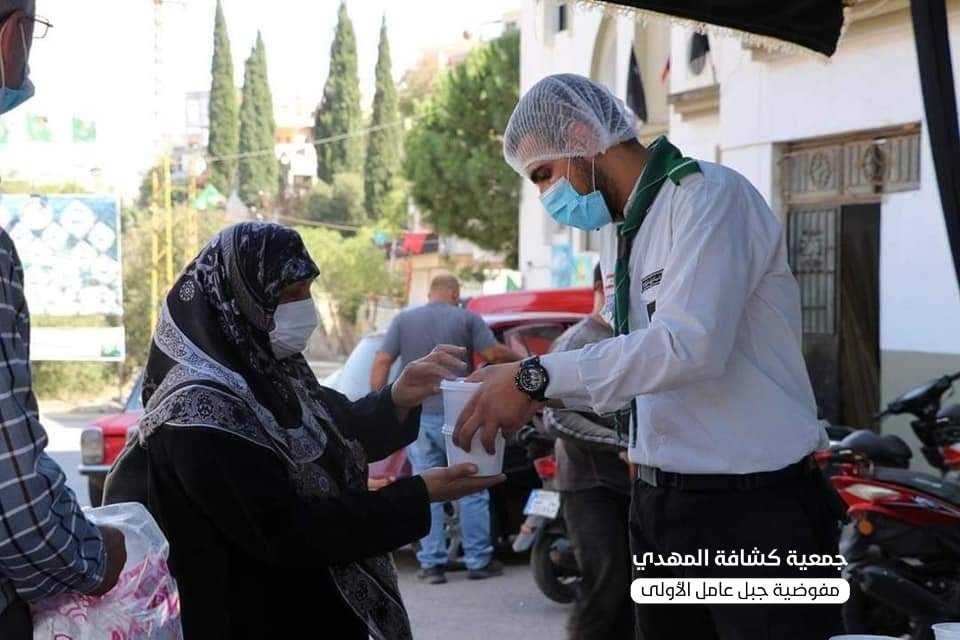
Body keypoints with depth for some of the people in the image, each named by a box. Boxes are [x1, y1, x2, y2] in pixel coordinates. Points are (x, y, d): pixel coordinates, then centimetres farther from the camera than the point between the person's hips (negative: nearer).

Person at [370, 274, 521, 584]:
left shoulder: (403, 320, 7)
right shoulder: (466, 319, -1)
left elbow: (382, 362, -1)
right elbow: (494, 353, -10)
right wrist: (521, 359, 8)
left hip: (417, 417, 2)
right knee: (472, 491, 7)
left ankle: (432, 563, 6)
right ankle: (479, 561, 10)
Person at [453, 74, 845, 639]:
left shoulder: (709, 195, -13)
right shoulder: (618, 231, 16)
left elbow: (689, 343, -26)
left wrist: (539, 376, -24)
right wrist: (536, 392, 4)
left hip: (755, 508, -9)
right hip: (659, 503, 9)